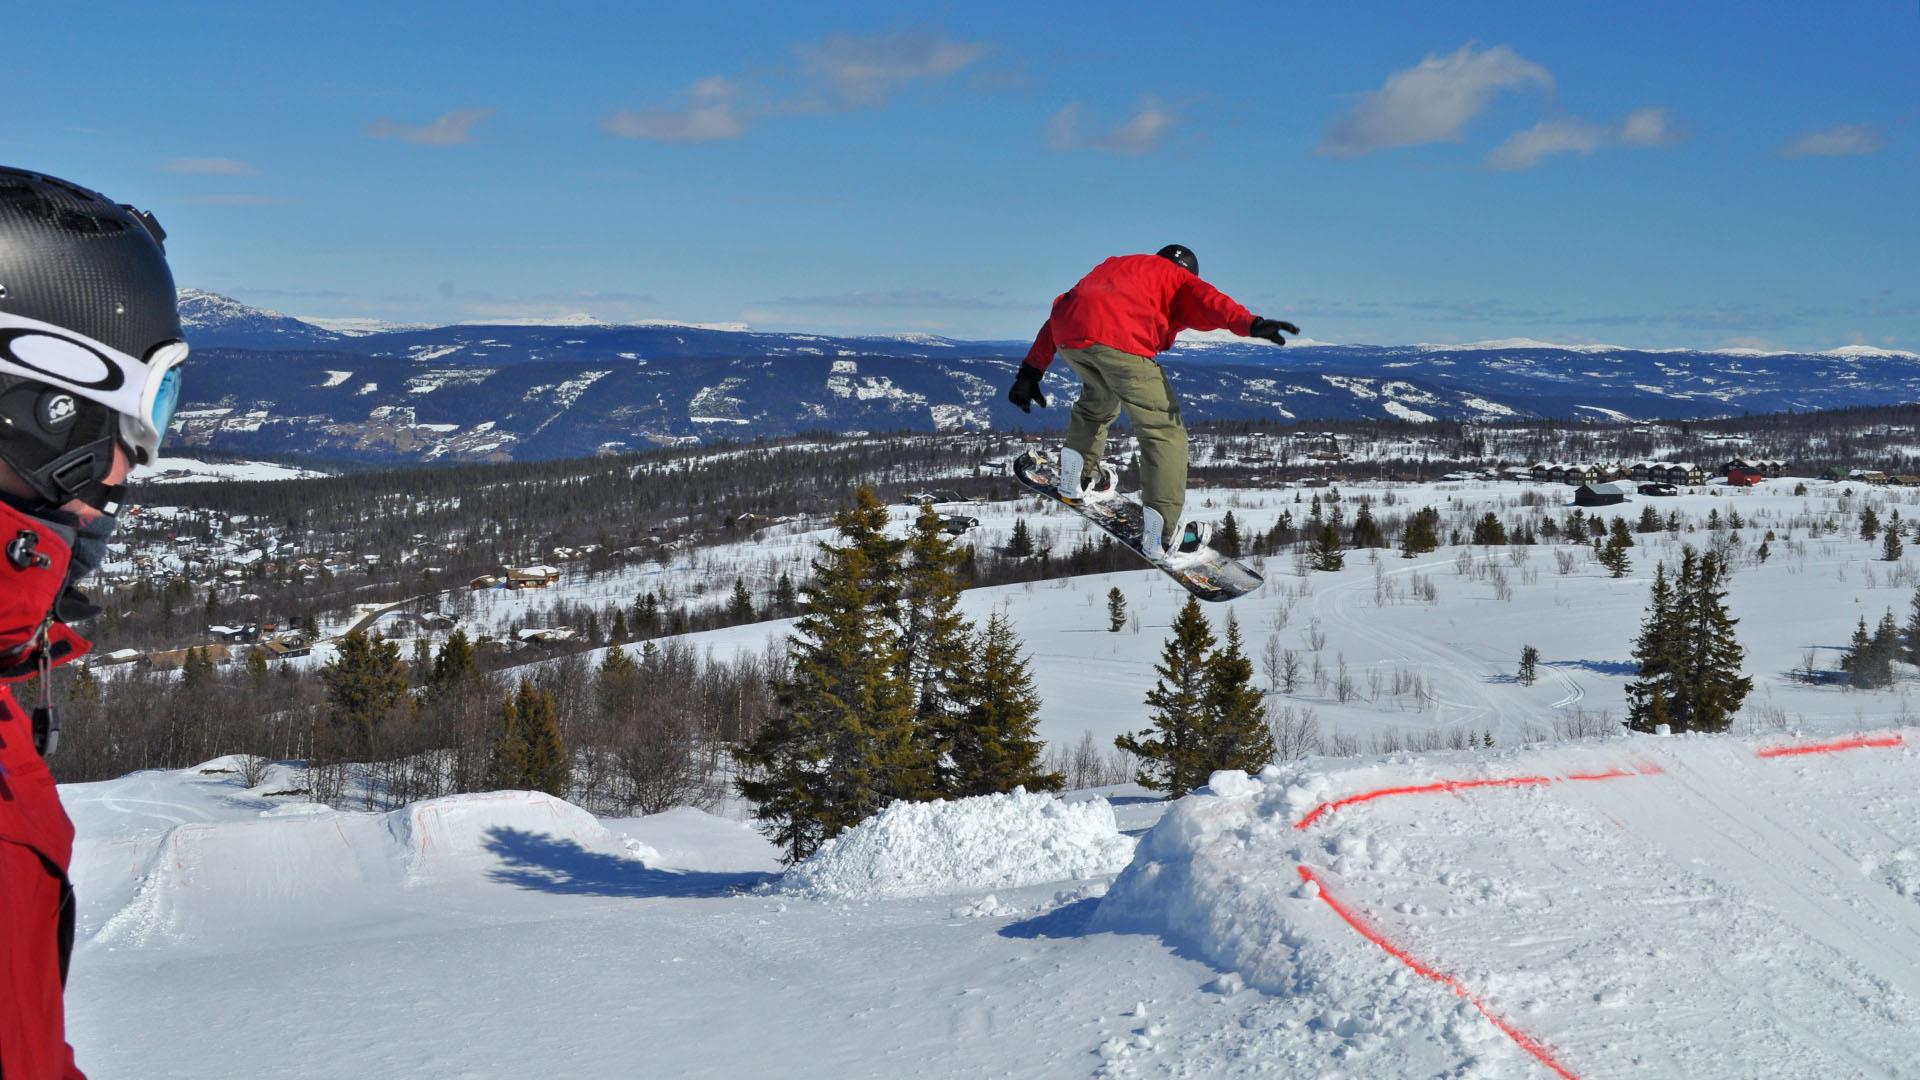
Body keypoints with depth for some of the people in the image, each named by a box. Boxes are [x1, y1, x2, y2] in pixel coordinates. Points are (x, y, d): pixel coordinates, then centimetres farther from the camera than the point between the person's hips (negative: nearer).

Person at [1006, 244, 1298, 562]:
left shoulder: (1112, 266, 41)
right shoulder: (1179, 279, 27)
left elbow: (1061, 312, 34)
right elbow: (1207, 300, 3)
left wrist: (1031, 371, 31)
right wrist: (1250, 323, -15)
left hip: (1067, 338, 6)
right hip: (1120, 340, -6)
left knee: (1099, 396, 37)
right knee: (1163, 431, 3)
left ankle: (1076, 478, 45)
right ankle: (1160, 536, -4)